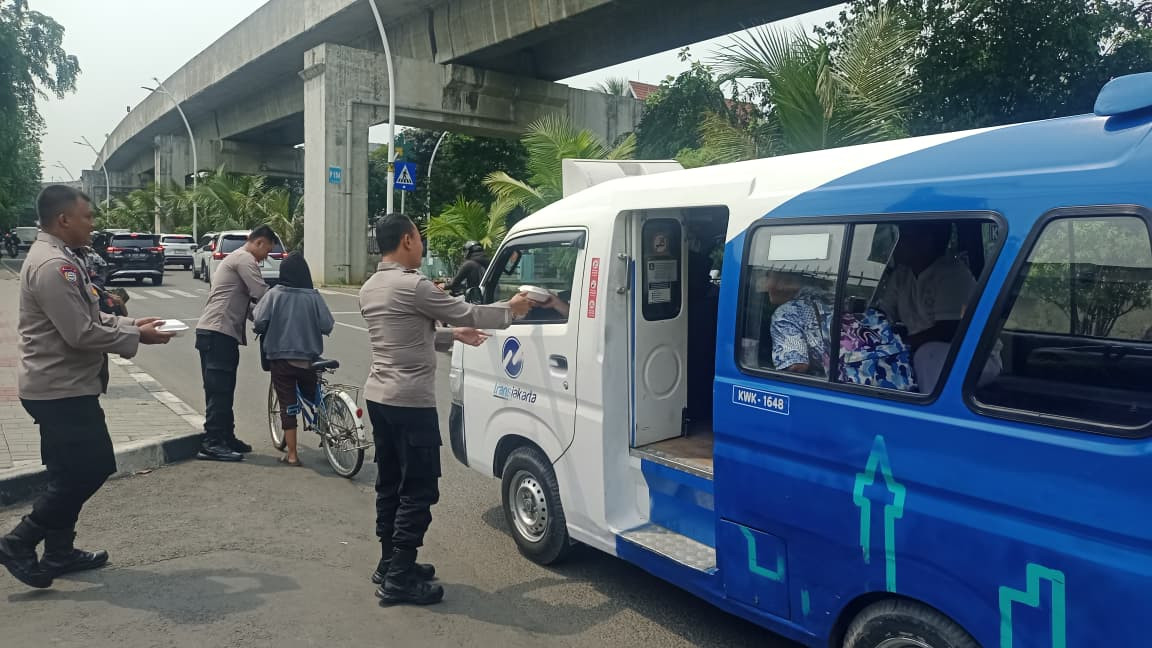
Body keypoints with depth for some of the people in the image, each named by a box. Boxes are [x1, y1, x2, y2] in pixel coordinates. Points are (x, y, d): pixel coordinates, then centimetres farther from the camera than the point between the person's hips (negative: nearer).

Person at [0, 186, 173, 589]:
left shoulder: (56, 258, 13)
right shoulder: (53, 266, -21)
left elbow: (87, 318, 19)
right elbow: (81, 333, -25)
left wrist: (130, 324, 7)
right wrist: (135, 337, -14)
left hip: (63, 386, 11)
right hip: (61, 389, -11)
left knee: (72, 473, 17)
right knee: (81, 473, -4)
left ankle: (59, 552, 27)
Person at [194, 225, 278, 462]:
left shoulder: (236, 259, 25)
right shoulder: (244, 259, -8)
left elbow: (245, 303, 24)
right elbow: (262, 294, -18)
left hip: (220, 333, 11)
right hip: (218, 332, -11)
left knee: (223, 389, 14)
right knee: (219, 389, -9)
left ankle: (225, 438, 21)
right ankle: (212, 443, -6)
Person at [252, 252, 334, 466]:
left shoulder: (275, 294, -6)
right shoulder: (313, 297, -6)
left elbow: (259, 320, -12)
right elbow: (327, 325, -7)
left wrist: (262, 331, 10)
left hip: (280, 358, 0)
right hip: (308, 358, 1)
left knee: (287, 404, 4)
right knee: (313, 398, 22)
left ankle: (292, 454, 6)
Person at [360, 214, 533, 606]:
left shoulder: (370, 288, 11)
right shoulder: (412, 286, -18)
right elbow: (466, 312, -10)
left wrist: (452, 336, 23)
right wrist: (510, 310, 5)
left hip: (379, 396, 10)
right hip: (411, 402, -10)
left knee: (390, 483, 17)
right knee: (418, 489, -2)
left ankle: (390, 563, 27)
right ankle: (399, 578, 3)